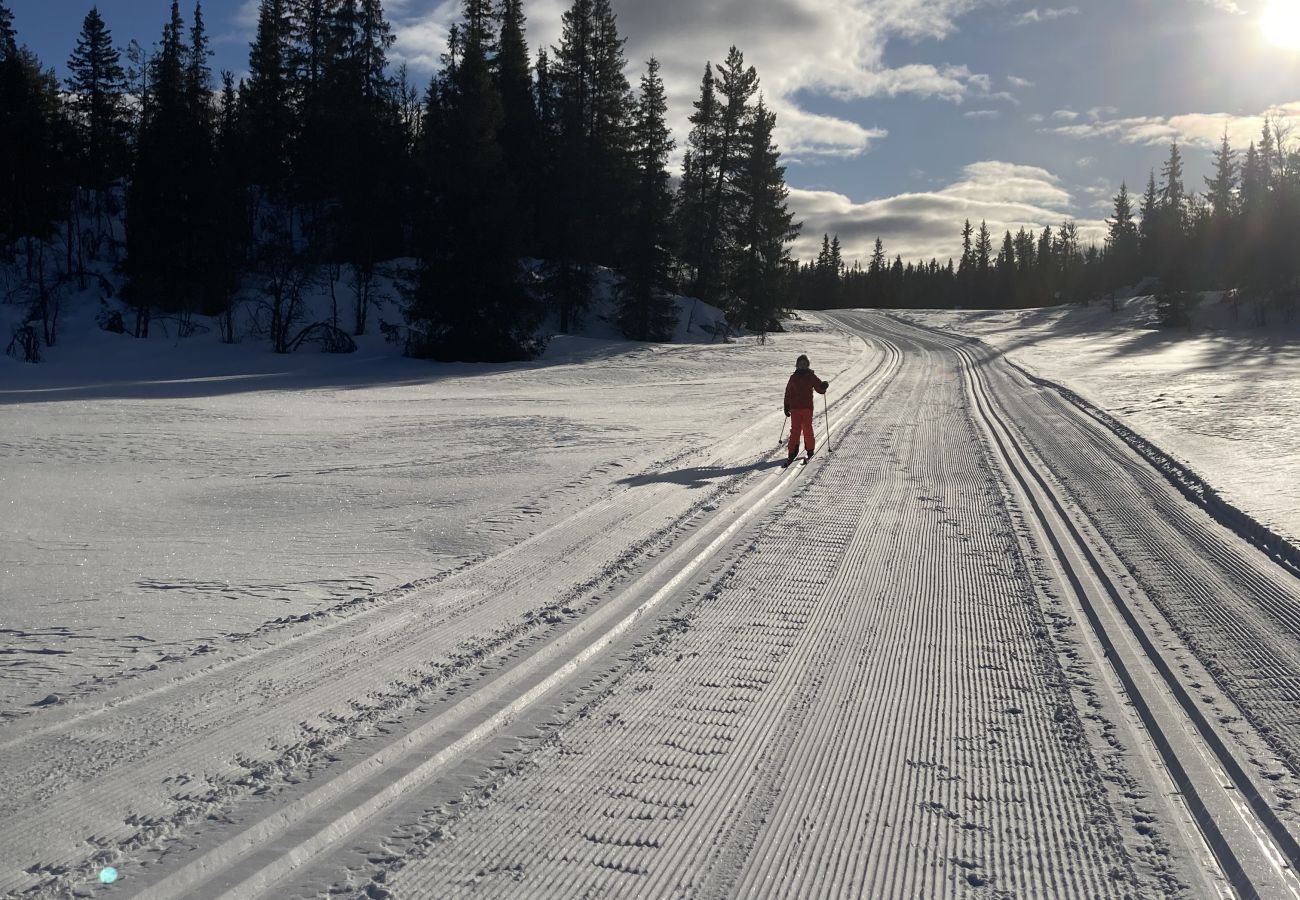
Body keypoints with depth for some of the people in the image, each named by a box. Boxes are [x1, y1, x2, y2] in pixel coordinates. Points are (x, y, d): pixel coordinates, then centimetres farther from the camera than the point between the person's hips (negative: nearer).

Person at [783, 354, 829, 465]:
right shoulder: (793, 378, 9)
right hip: (795, 408, 1)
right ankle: (793, 453, 0)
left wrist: (824, 386, -18)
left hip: (807, 407, -1)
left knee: (807, 429, 0)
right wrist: (786, 407, 9)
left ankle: (810, 450, 13)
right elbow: (788, 393, 11)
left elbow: (820, 389, 5)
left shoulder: (811, 376, 6)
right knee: (795, 430, -2)